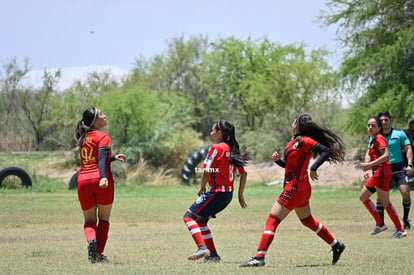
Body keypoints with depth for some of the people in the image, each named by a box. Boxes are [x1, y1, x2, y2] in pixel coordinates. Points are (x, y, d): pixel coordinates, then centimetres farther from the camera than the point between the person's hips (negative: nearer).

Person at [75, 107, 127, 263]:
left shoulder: (84, 138, 18)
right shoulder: (103, 137, -3)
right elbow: (102, 159, -17)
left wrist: (113, 158, 35)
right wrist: (103, 177, -29)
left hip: (83, 180, 5)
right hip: (101, 181, -5)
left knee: (89, 219, 13)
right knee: (104, 218, 10)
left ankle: (91, 238, -19)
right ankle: (99, 254, 1)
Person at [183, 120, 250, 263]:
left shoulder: (217, 148, -11)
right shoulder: (233, 150, 13)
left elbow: (207, 171, -14)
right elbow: (244, 173, 16)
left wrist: (202, 188, 2)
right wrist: (240, 195, 21)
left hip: (216, 192, -9)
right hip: (228, 193, 9)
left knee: (189, 216, -5)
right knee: (201, 219, 19)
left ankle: (202, 248, -20)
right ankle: (212, 255, 15)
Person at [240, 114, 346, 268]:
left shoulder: (304, 141, -15)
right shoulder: (294, 140, 11)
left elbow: (327, 150, -21)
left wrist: (314, 168, -29)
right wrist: (277, 160, 1)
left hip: (294, 189, -10)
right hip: (302, 188, 10)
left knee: (272, 220, -10)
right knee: (308, 221, 25)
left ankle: (259, 258, -13)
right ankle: (336, 246, 35)